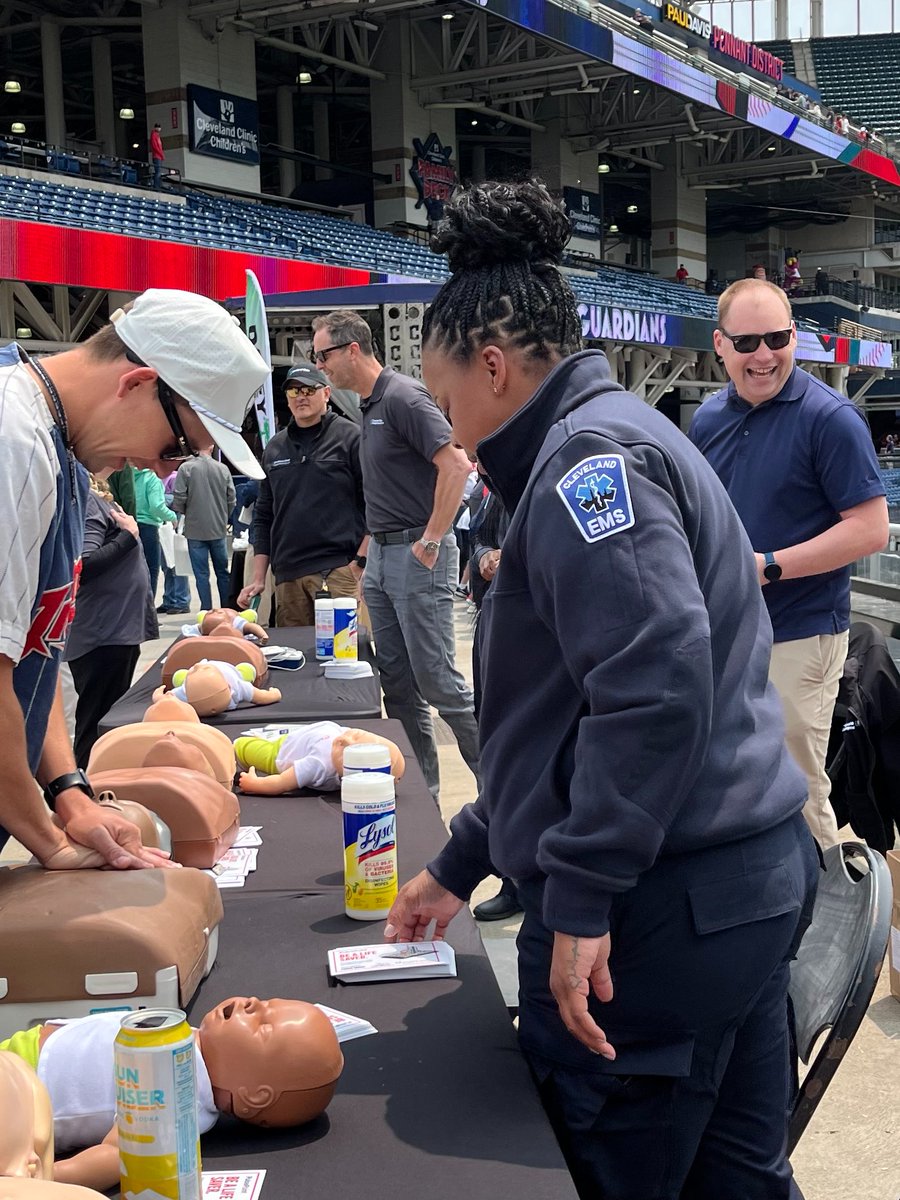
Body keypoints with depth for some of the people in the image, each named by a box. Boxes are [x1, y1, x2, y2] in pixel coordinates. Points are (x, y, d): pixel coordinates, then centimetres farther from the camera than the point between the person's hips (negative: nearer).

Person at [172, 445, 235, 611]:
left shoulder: (186, 468, -11)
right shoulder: (223, 468, -3)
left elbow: (179, 498, -10)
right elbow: (231, 499, 2)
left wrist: (185, 513, 10)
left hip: (195, 529, -2)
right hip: (219, 529, 2)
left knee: (201, 574, 3)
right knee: (223, 572, 13)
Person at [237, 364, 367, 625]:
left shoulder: (352, 437, 1)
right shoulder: (275, 447, 17)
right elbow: (263, 515, 20)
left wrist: (360, 562, -10)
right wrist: (258, 578, 14)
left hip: (339, 570, -5)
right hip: (287, 575, 5)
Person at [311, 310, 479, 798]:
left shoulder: (403, 397, -14)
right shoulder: (368, 405, 15)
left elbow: (456, 465, -23)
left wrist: (431, 541, -20)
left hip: (418, 554, -10)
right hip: (381, 555, 10)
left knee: (435, 678, -6)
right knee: (397, 681, 11)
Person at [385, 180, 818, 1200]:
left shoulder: (588, 458, -13)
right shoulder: (620, 442, 20)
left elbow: (653, 688, -26)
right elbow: (561, 711, 24)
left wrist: (579, 899, -20)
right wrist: (460, 864, 27)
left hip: (660, 913, -10)